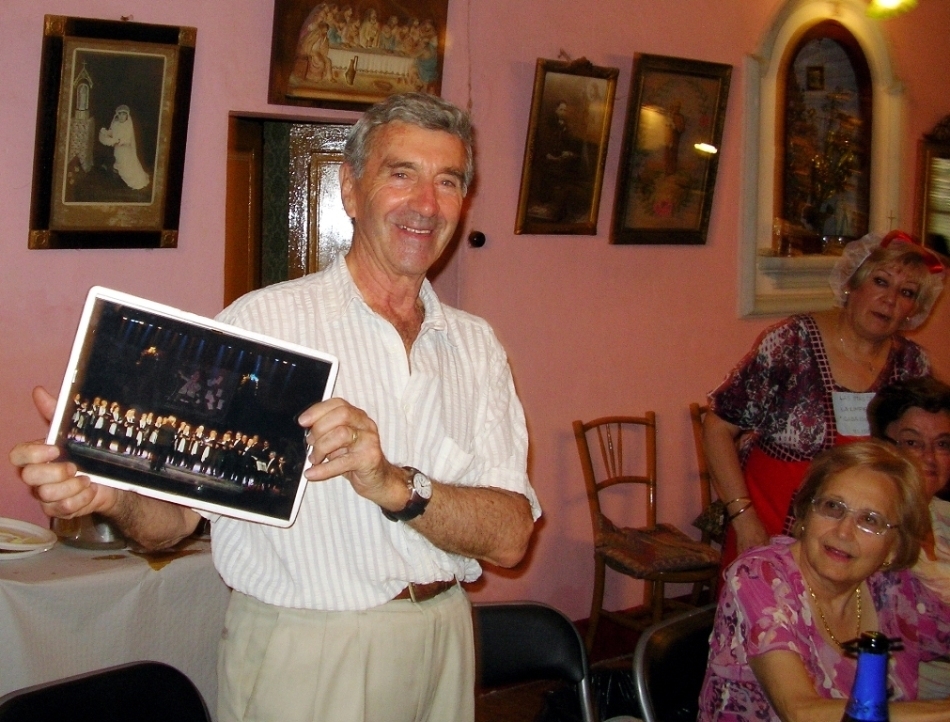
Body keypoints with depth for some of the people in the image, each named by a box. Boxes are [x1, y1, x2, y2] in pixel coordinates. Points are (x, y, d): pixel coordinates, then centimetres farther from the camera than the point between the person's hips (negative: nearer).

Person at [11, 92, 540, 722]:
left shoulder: (476, 346, 3)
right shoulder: (261, 321, -10)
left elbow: (510, 536, -7)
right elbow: (176, 514, -11)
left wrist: (396, 487, -24)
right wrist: (110, 490, -32)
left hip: (443, 645, 4)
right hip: (299, 661, -4)